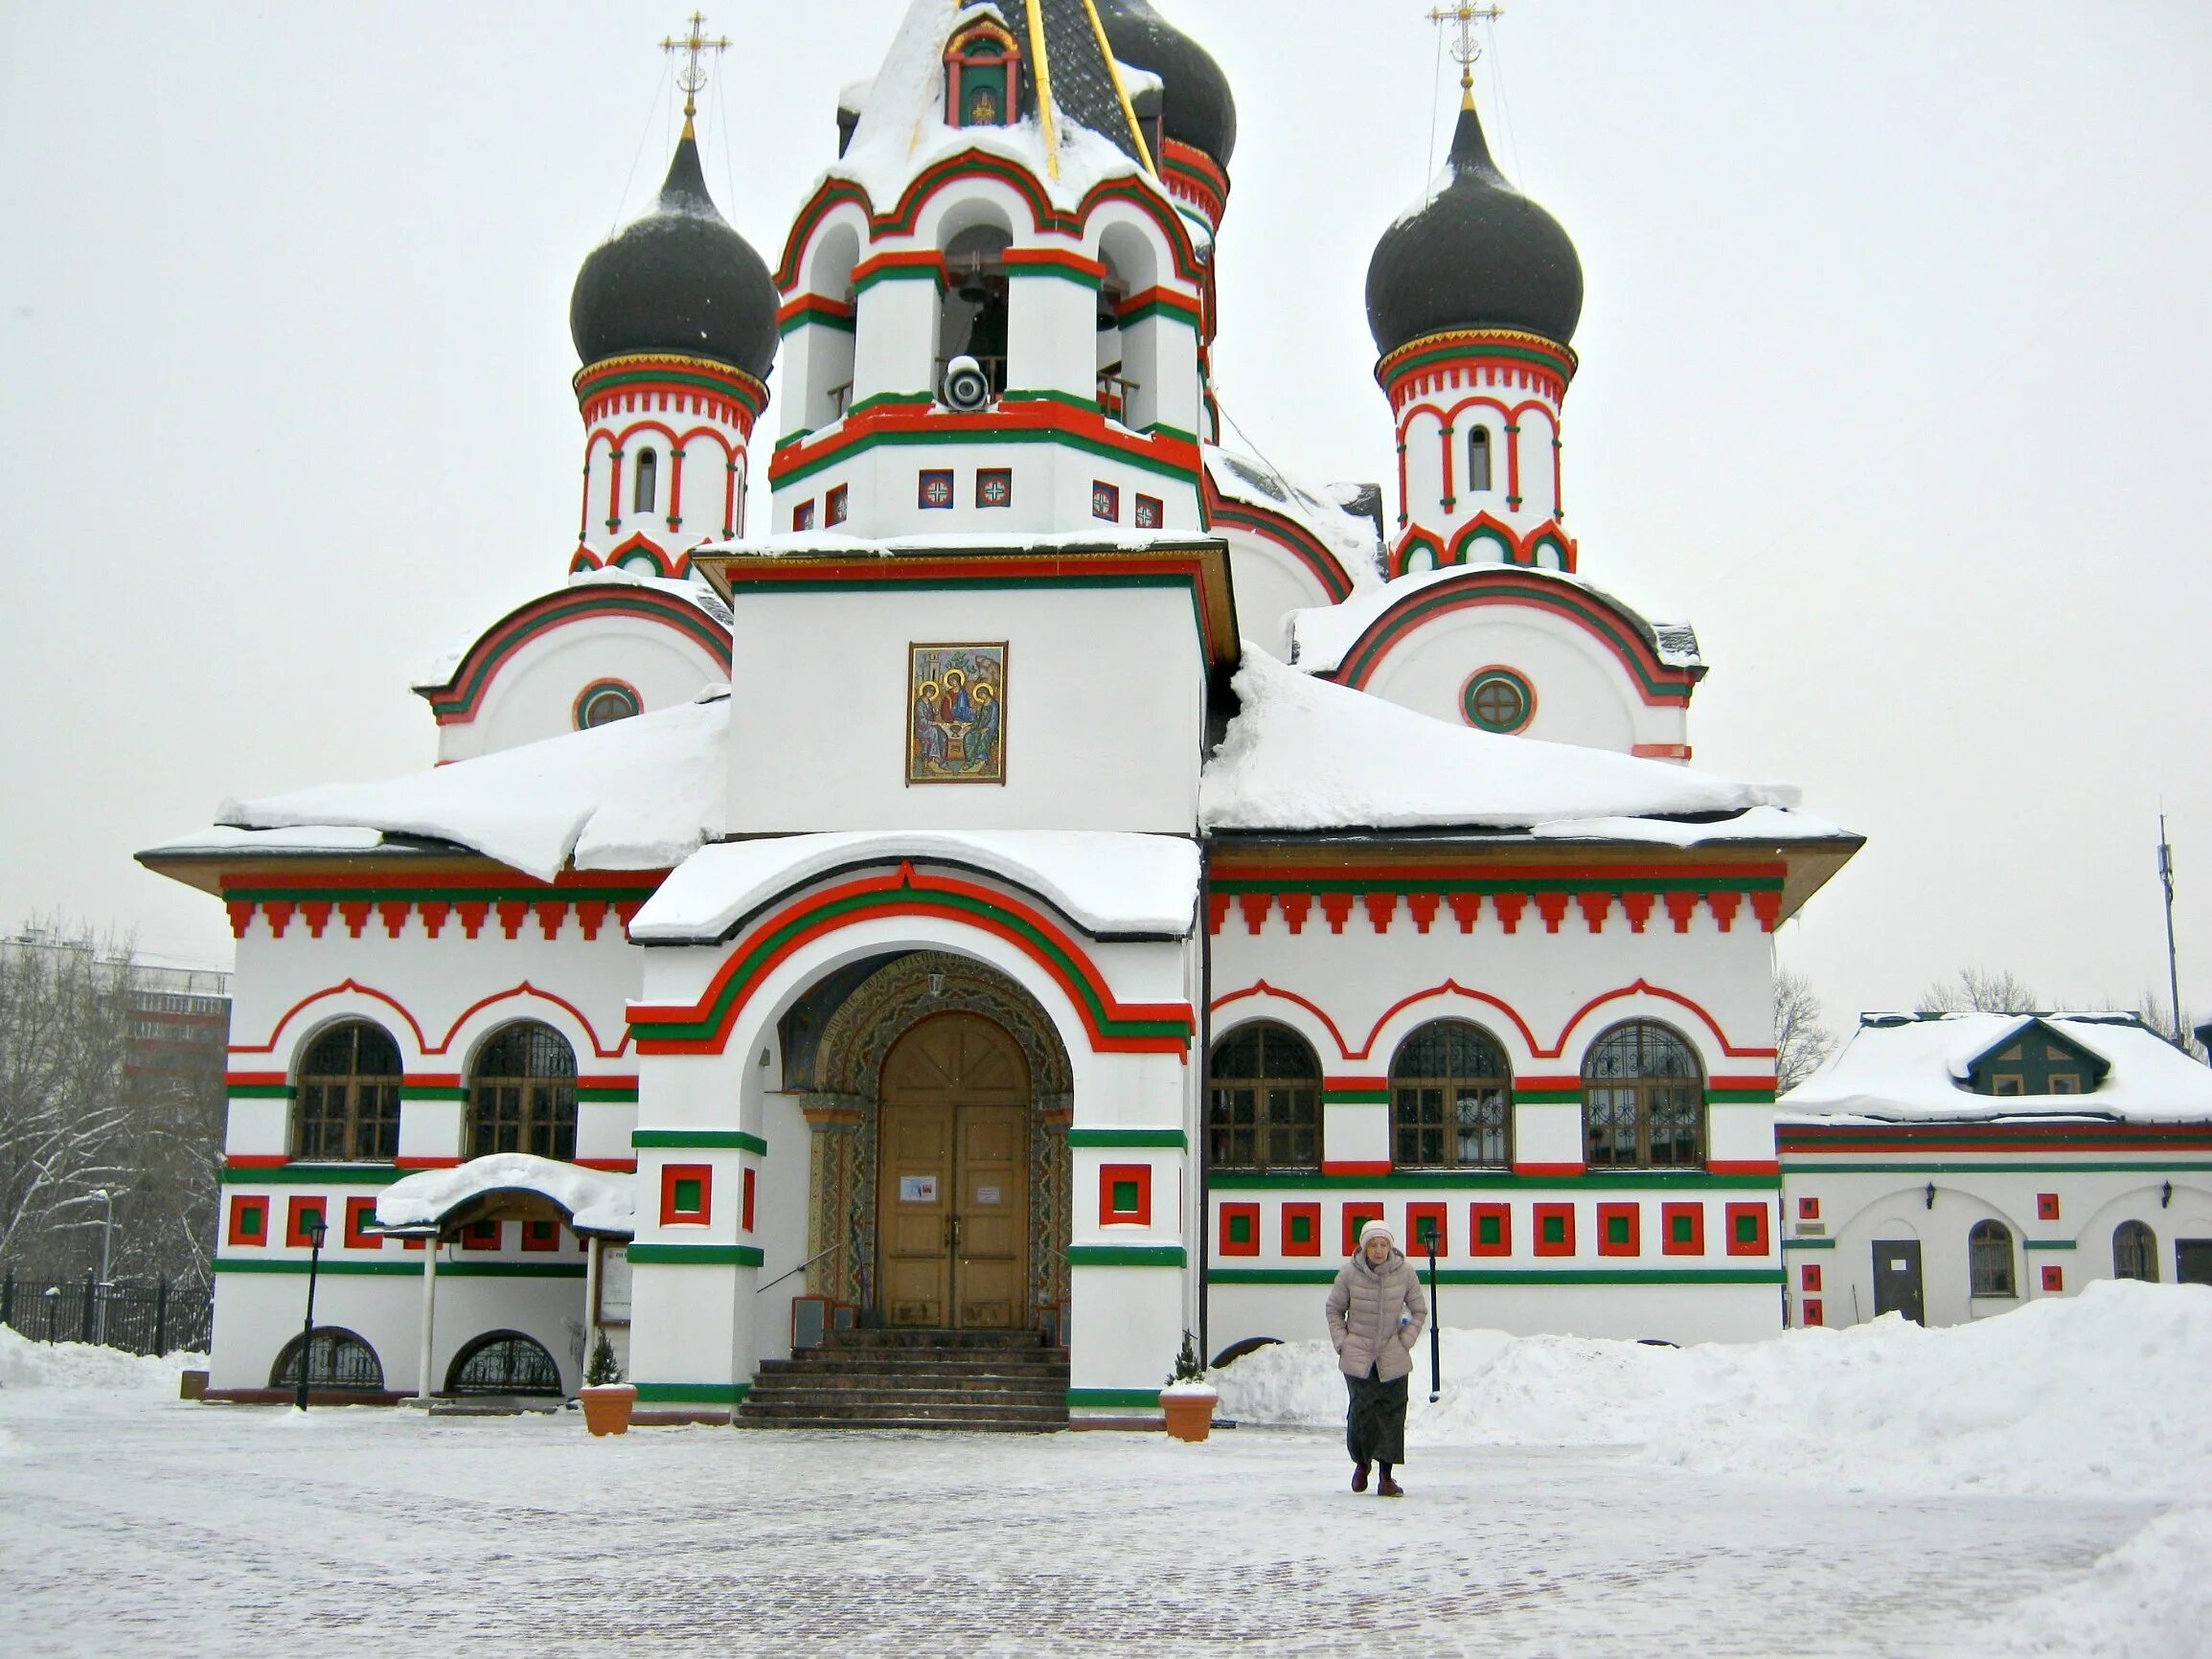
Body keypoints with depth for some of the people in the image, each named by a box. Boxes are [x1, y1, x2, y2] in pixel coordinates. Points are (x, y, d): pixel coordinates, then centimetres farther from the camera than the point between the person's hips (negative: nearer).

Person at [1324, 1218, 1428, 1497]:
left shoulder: (1405, 1272, -6)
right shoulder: (1349, 1273, -8)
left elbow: (1419, 1311, 8)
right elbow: (1334, 1309, 8)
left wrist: (1405, 1341, -1)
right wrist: (1342, 1343, 0)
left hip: (1393, 1358, 1)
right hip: (1357, 1357, -1)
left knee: (1392, 1414, -2)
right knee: (1361, 1411, -1)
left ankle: (1387, 1477, 6)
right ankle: (1361, 1462, 26)